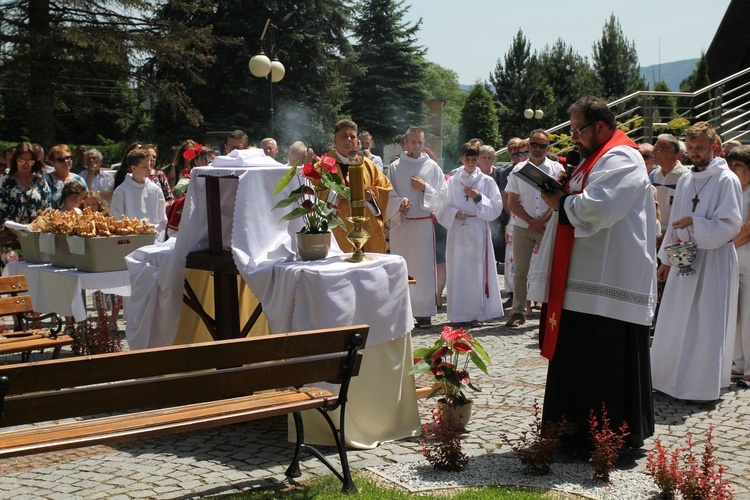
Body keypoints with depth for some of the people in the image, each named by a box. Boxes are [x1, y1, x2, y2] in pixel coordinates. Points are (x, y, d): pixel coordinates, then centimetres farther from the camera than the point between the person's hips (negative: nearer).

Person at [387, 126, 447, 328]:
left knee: (424, 267, -1)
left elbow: (441, 196, 4)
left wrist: (425, 188, -10)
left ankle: (424, 311, 3)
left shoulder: (432, 167, 6)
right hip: (400, 223, 0)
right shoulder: (395, 167, 6)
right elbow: (388, 196, 2)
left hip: (424, 224, 0)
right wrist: (400, 203, -16)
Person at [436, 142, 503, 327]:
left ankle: (477, 313, 3)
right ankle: (459, 314, 5)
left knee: (478, 271, -2)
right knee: (458, 271, -1)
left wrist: (479, 198, -11)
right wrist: (454, 213, -12)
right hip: (457, 231, 1)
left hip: (479, 232, -1)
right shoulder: (452, 181, 8)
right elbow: (443, 208, 6)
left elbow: (496, 207, 0)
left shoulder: (487, 181, 6)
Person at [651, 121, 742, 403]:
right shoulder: (685, 180, 12)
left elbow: (730, 224, -14)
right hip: (685, 258, 7)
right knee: (677, 322, 9)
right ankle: (675, 379, 19)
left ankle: (705, 385, 6)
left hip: (714, 261, -6)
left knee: (708, 324, -2)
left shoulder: (726, 180, -8)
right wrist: (666, 259, 16)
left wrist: (694, 222, -16)